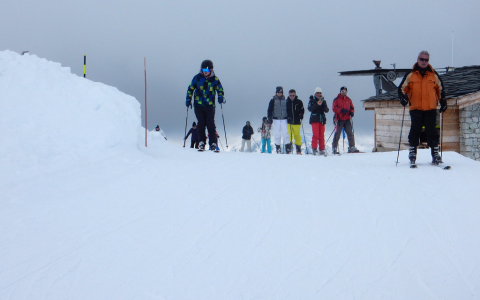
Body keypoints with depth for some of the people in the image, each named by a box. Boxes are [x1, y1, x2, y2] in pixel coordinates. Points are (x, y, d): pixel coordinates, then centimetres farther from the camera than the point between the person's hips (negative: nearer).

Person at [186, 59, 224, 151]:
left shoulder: (215, 79, 2)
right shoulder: (197, 78, 3)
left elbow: (220, 90, 13)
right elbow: (190, 89, 11)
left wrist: (220, 97, -6)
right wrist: (188, 99, 3)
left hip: (210, 105, -1)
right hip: (198, 105, 1)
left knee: (210, 124, -5)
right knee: (201, 123, 0)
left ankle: (213, 143, -1)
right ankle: (201, 142, 7)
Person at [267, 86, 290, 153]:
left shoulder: (285, 101, 9)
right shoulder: (273, 100, 4)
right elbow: (269, 110, 4)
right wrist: (270, 118, -6)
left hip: (284, 119, 1)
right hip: (276, 119, -1)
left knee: (285, 133, -7)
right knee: (277, 134, 1)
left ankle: (288, 147, -8)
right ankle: (278, 148, 8)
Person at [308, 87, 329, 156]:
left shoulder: (323, 101, 12)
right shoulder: (312, 101, 4)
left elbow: (327, 110, 2)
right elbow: (310, 109, -12)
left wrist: (323, 104, -16)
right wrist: (317, 104, -22)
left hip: (322, 120, 3)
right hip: (314, 120, -3)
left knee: (322, 135, 4)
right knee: (315, 135, -9)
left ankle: (322, 150, 8)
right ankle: (314, 149, -2)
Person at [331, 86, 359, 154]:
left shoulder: (349, 100, 14)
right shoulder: (337, 99, 1)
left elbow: (352, 108, 16)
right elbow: (334, 108, -8)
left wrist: (352, 112, -6)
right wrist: (341, 110, -21)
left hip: (347, 119, 4)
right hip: (339, 119, -4)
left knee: (350, 133, 1)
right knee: (337, 134, -3)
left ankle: (352, 147, 6)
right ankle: (334, 149, 2)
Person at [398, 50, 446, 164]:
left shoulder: (434, 75, 11)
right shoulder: (410, 75, 7)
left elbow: (441, 90, 20)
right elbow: (402, 88, 9)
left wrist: (443, 102, 12)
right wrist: (403, 97, -10)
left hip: (431, 109, 1)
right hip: (415, 108, -1)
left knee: (432, 131, -2)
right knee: (415, 130, -3)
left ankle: (435, 152, 1)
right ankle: (412, 152, 5)